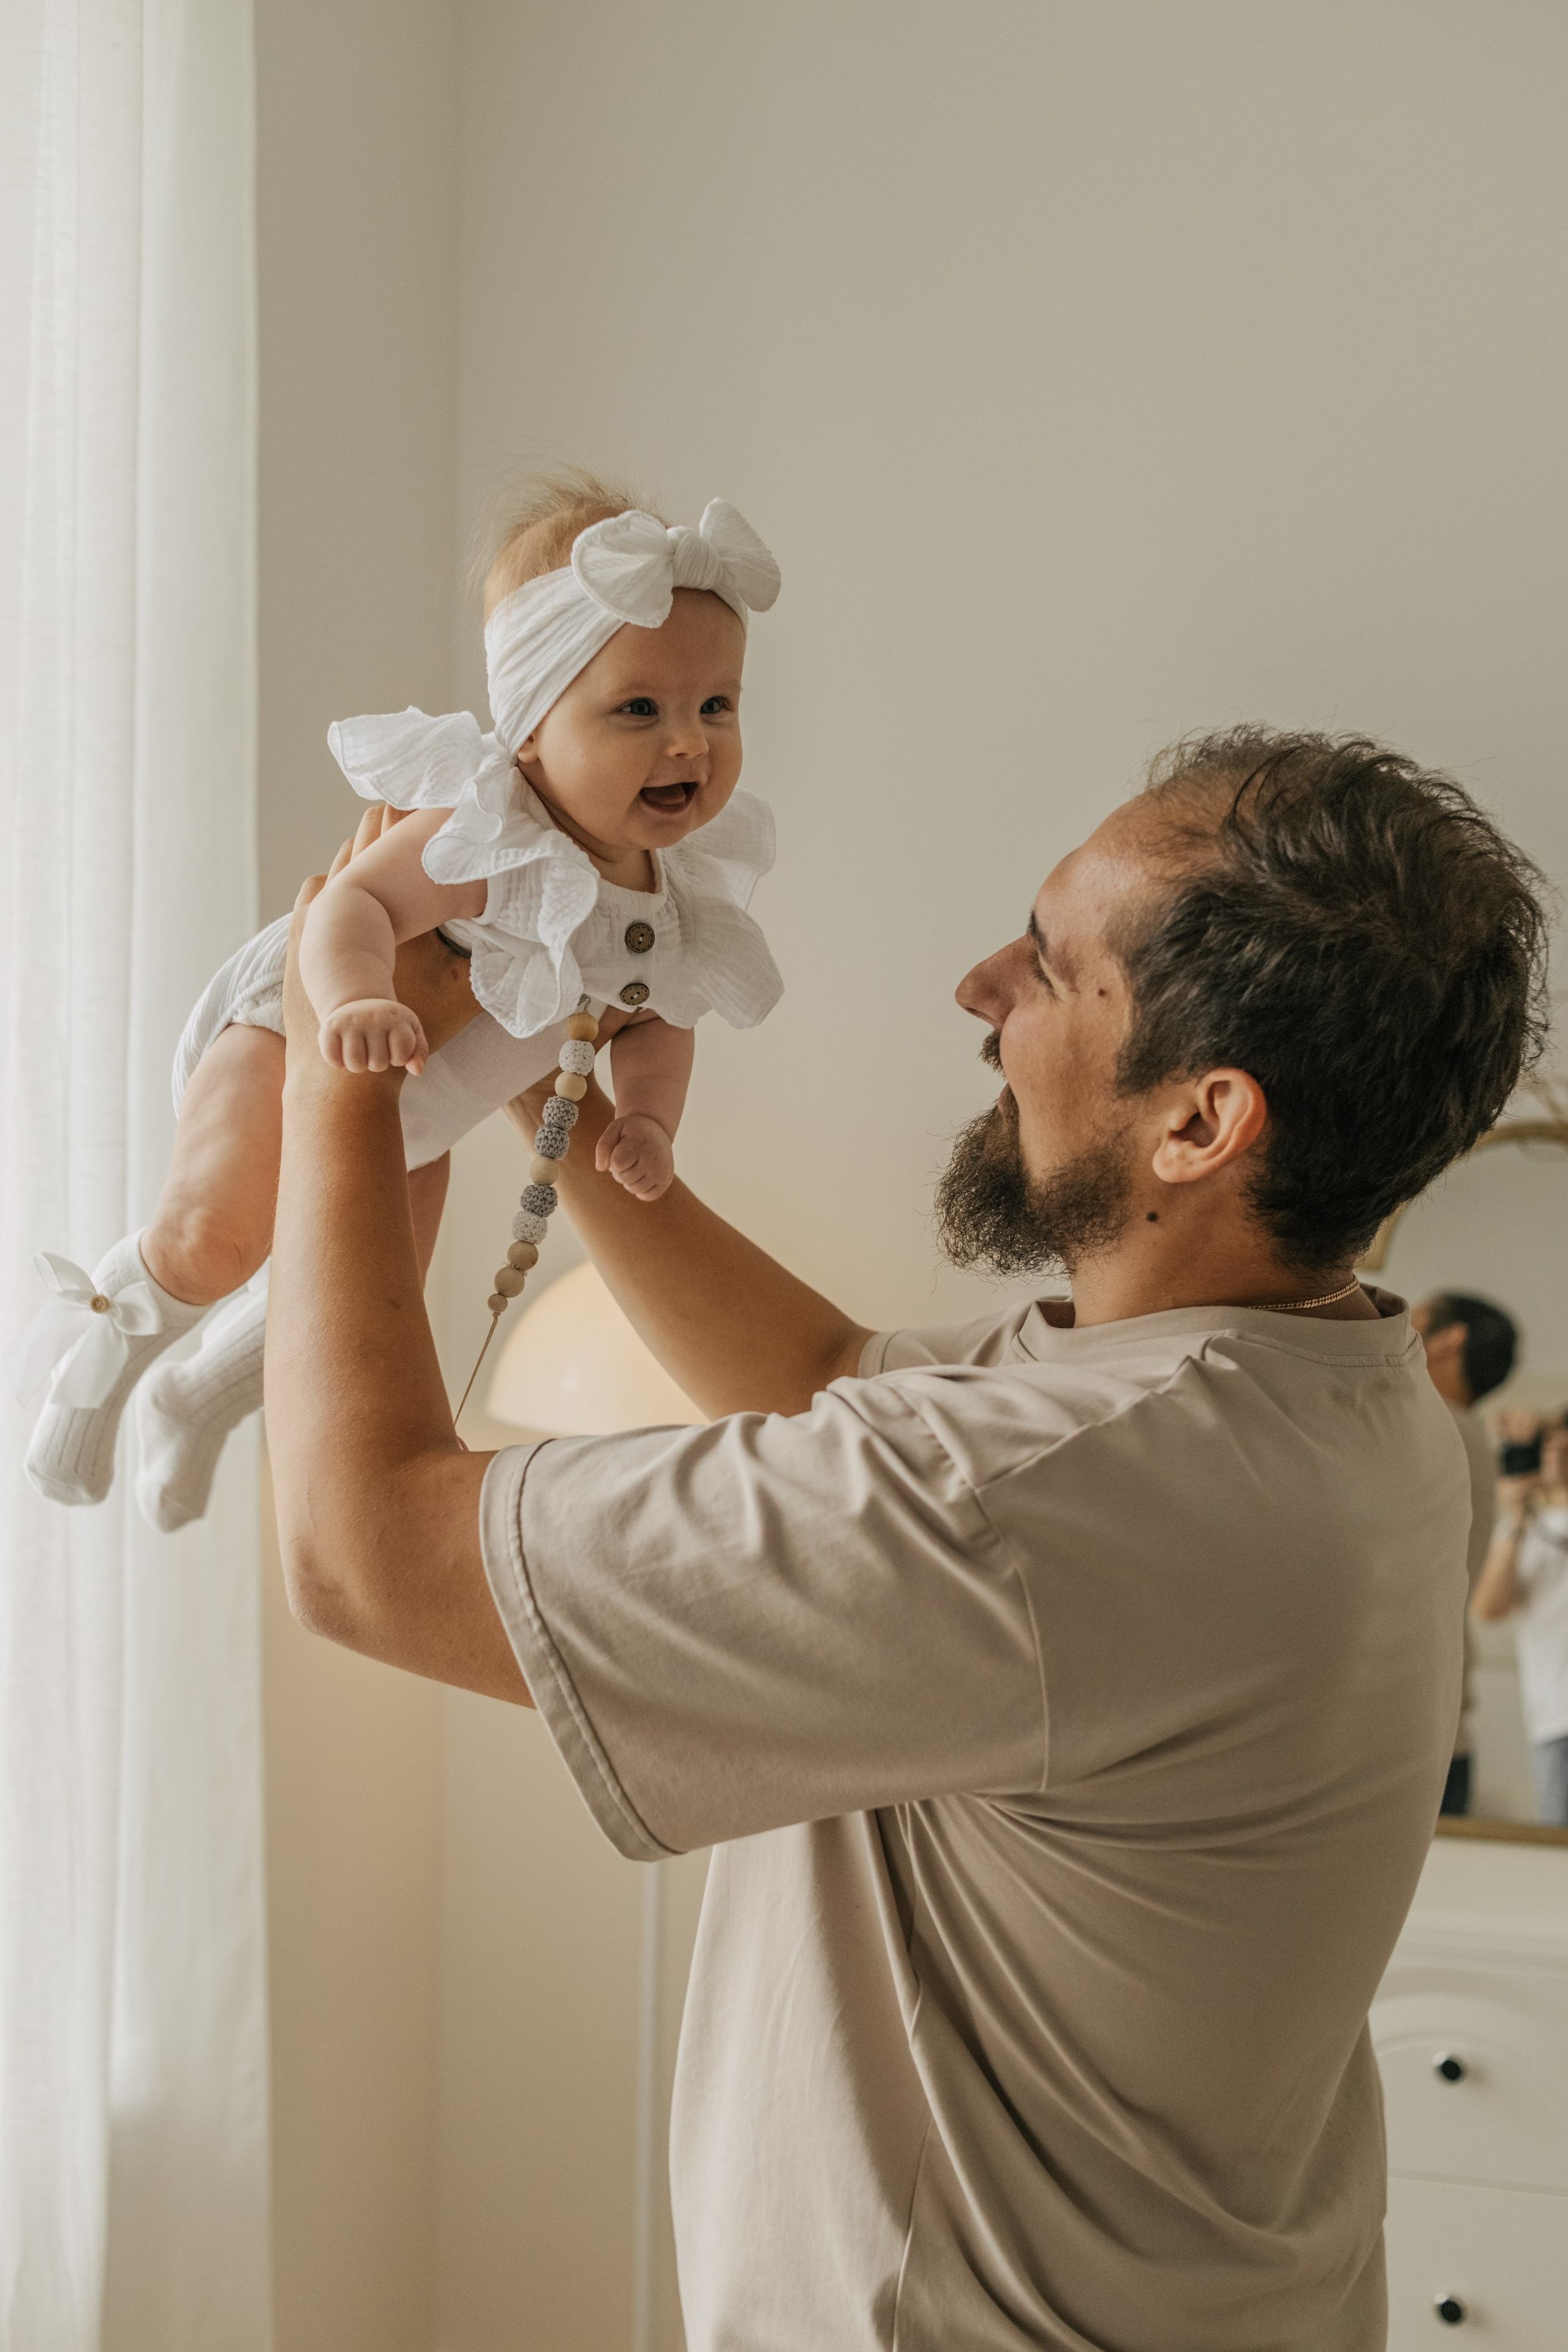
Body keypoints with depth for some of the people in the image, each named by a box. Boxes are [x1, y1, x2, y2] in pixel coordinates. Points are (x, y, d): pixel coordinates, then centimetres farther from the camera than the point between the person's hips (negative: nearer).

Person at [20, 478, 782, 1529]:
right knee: (216, 1237, -29)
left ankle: (202, 1400, 47)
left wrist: (647, 1123, -16)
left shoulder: (686, 897, -14)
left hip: (408, 1124, 7)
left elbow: (656, 1022, 1)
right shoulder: (481, 840, -37)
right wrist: (357, 1001, -62)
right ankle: (99, 1359, 4)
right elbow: (353, 905, -43)